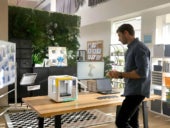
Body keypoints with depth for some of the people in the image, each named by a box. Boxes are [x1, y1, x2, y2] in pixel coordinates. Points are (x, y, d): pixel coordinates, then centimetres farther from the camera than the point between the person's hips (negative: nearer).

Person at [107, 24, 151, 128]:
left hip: (137, 91, -10)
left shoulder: (139, 47, -14)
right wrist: (118, 74, 5)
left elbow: (142, 72, -22)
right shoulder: (131, 48, 15)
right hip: (132, 91, 10)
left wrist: (120, 75, -16)